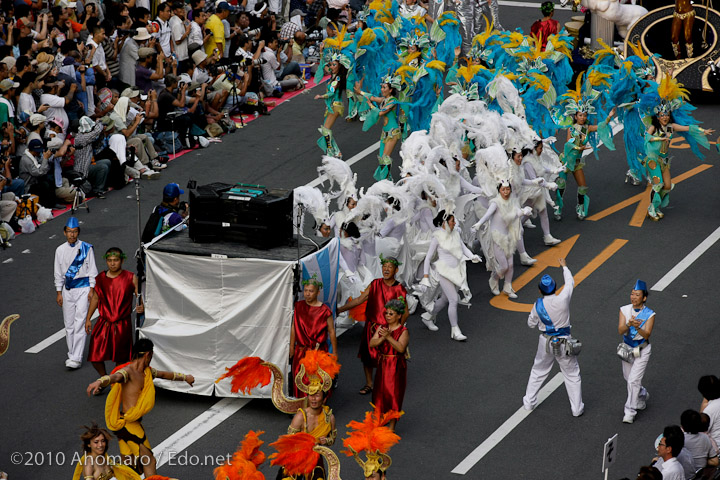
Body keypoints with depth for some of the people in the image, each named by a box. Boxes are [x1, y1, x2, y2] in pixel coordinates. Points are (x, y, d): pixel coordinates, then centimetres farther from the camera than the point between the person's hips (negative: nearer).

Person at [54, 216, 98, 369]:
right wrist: (59, 292, 7)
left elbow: (92, 270, 0)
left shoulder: (86, 248, -2)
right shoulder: (60, 250, 6)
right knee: (69, 324, 8)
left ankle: (76, 358, -15)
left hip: (83, 288, -4)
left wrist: (92, 290, -7)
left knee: (80, 323, -12)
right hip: (67, 289, 4)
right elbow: (58, 273, 12)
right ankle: (72, 354, 20)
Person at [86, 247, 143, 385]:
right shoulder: (100, 278, 3)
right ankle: (104, 377, 27)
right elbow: (95, 298, 15)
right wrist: (88, 318, 15)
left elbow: (140, 296, -2)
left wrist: (141, 307, -25)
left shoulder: (131, 278, -5)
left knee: (120, 359, 5)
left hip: (122, 325, -2)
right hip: (103, 323, 2)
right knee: (95, 357, -1)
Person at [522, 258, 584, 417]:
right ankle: (577, 408, 16)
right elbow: (570, 283, 0)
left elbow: (531, 324, 2)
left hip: (546, 342, 2)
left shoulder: (538, 305, -14)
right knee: (572, 375, 12)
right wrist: (564, 267, 16)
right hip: (564, 343, -2)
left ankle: (529, 402, 30)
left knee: (538, 372, 21)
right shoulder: (563, 300, -20)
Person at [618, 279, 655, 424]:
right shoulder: (624, 310, -7)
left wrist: (638, 328, -42)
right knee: (629, 378, 19)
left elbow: (646, 335, -22)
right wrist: (628, 325, -38)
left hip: (642, 350, -5)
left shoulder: (649, 314, -15)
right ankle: (642, 395, 48)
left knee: (634, 380, -11)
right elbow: (620, 330, -17)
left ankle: (630, 412, -3)